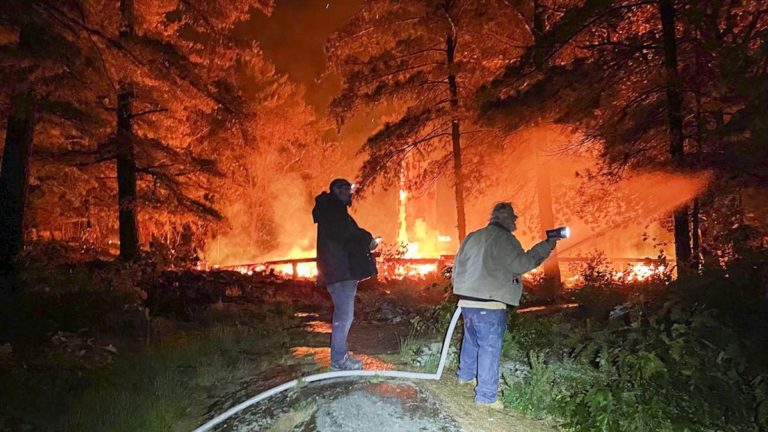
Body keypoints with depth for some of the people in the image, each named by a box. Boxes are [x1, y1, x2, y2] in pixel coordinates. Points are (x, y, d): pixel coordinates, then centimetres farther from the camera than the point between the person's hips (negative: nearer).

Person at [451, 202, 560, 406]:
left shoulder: (472, 237, 14)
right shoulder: (503, 238, -10)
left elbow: (457, 266, 17)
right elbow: (521, 263, -15)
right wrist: (546, 246, -5)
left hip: (467, 300, 8)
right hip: (489, 304, -8)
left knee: (471, 339, 25)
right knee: (489, 348, 0)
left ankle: (466, 375, 43)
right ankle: (486, 396, 5)